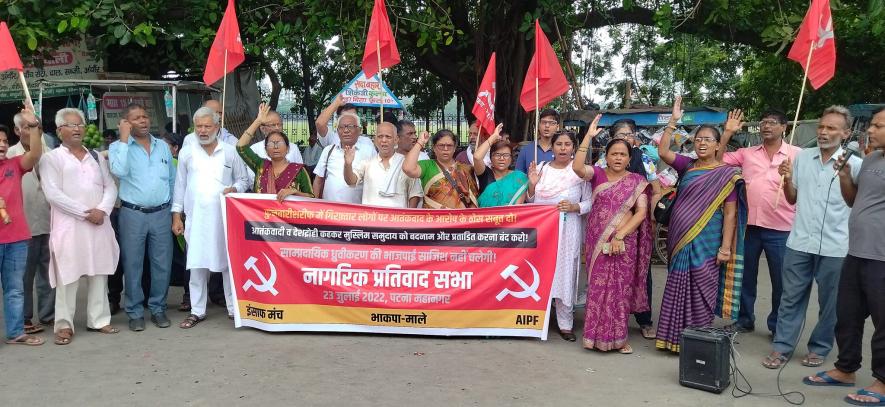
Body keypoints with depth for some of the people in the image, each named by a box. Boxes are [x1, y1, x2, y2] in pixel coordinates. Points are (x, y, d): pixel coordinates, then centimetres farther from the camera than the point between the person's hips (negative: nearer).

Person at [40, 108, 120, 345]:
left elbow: (110, 187, 10)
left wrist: (102, 210, -9)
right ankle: (64, 325, 6)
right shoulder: (52, 158, 3)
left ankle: (98, 319, 16)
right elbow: (53, 193, -9)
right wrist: (85, 212, -14)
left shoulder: (97, 157, 17)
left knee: (99, 274, 7)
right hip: (69, 225, -4)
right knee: (68, 276, -3)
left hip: (99, 224, 4)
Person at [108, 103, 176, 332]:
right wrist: (124, 139, -14)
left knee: (162, 264, 5)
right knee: (132, 265, 2)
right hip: (132, 214, -3)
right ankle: (135, 313, 12)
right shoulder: (119, 146, 1)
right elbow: (119, 171, -20)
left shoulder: (163, 146, 12)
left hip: (161, 214, 3)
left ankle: (158, 309, 18)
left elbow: (172, 179, 17)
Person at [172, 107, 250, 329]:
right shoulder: (186, 152, 7)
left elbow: (243, 179, 9)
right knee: (197, 265, 3)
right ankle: (197, 311, 14)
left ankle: (234, 308, 15)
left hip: (225, 217, -1)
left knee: (229, 263, 4)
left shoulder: (230, 151, 4)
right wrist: (176, 215, 5)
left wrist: (234, 189, -12)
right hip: (196, 218, 1)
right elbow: (180, 185, 9)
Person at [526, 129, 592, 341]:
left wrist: (575, 207, -15)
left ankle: (565, 324, 8)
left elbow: (589, 202, 3)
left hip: (568, 230, -2)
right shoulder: (541, 169, 9)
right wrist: (532, 184, -6)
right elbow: (530, 201, 11)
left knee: (565, 273, -2)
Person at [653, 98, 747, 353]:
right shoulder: (687, 166, 10)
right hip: (680, 239, 4)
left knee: (702, 291, 0)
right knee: (677, 289, 7)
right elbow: (663, 152, 0)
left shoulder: (726, 174, -2)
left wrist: (725, 247, -11)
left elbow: (730, 214, -5)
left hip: (706, 242, -4)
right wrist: (673, 122, -5)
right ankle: (675, 338, 16)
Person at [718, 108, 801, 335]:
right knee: (746, 276, 13)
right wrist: (728, 133, -1)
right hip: (749, 225, 3)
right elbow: (718, 160, 4)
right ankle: (745, 320, 28)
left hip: (780, 229, -2)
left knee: (781, 280, 8)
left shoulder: (797, 155, 0)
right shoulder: (747, 153, 8)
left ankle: (777, 325, 23)